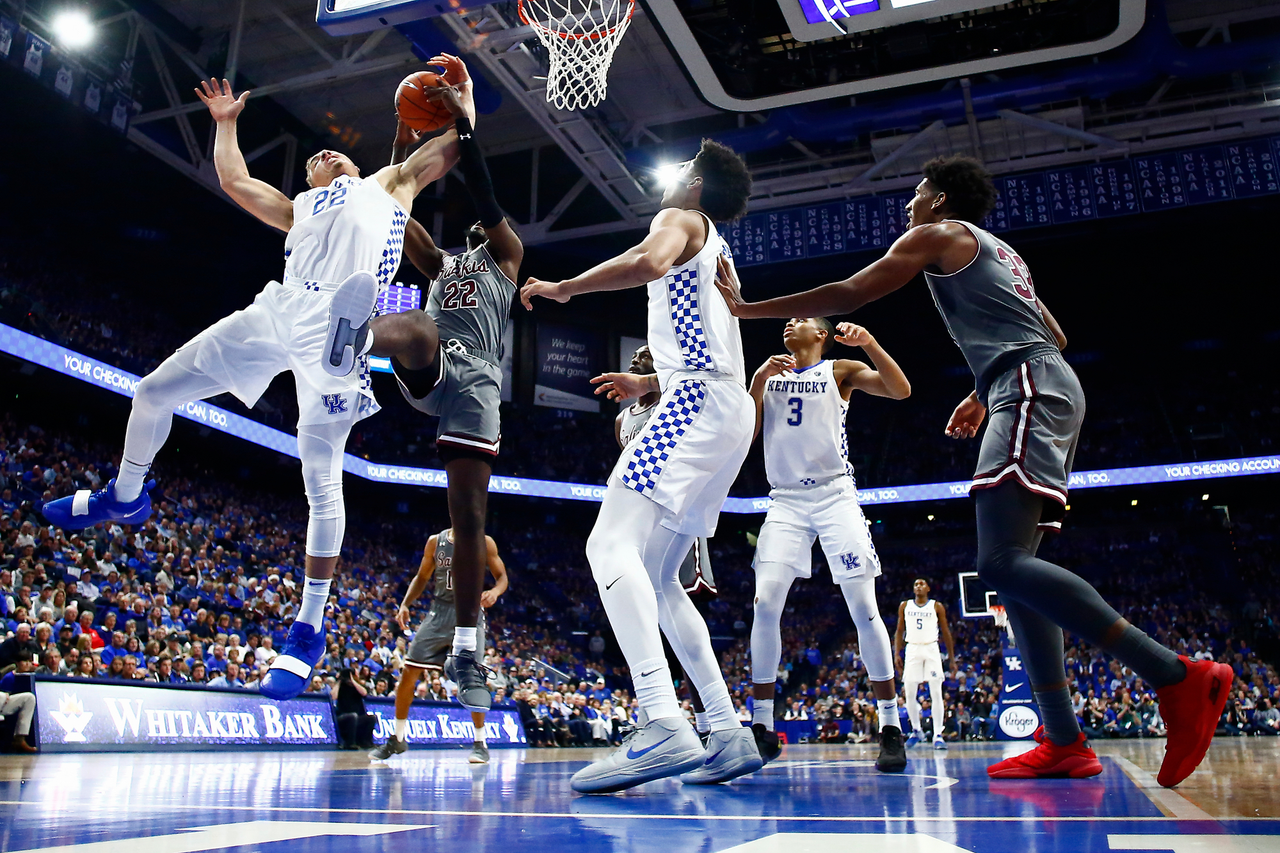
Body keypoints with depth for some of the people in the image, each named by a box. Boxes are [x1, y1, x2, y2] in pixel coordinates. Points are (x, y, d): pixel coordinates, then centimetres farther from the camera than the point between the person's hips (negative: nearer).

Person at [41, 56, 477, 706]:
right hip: (278, 310, 5)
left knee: (323, 482, -6)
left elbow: (455, 141, 26)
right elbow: (233, 179, 34)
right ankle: (124, 498, 39)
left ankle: (308, 631, 4)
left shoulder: (389, 183, 28)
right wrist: (227, 120, 45)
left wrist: (461, 86, 27)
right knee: (153, 391, 9)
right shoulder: (299, 209, 36)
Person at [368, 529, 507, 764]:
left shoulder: (484, 542, -2)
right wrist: (405, 604, -1)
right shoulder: (436, 541, 5)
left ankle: (480, 743, 4)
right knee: (408, 673, 0)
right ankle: (398, 738, 18)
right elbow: (422, 577, 13)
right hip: (439, 612, 3)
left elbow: (502, 576, 1)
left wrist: (495, 591, -22)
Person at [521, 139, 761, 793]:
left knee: (611, 545, -22)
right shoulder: (714, 249, 33)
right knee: (655, 578, 9)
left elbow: (649, 260, -21)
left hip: (698, 401, -10)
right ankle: (730, 735, 5)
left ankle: (663, 727, -34)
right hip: (727, 414, 10)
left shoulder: (681, 220, 5)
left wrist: (560, 288, -10)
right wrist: (646, 384, 43)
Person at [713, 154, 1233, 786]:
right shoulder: (999, 252, 33)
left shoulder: (938, 234, 7)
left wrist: (746, 309, 8)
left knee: (1002, 563, -23)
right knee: (1011, 567, 4)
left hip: (1029, 389, -10)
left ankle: (1179, 677, -27)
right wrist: (985, 397, 35)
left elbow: (847, 295, 2)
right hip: (1050, 386, 10)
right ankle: (1063, 742, 0)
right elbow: (1053, 335, 34)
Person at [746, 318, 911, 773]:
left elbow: (900, 390, -8)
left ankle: (891, 730, 0)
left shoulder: (840, 370, 7)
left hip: (834, 494, -2)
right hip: (785, 500, 3)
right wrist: (759, 379, -6)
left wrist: (868, 342, -20)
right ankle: (761, 728, -2)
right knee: (766, 603, -11)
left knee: (863, 606, -10)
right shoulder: (768, 375, 16)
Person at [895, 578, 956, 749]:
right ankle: (916, 730, 19)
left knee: (936, 693, -7)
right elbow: (899, 630, 11)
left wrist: (951, 656, 2)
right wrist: (897, 653, 2)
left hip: (931, 649, -2)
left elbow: (945, 632, 5)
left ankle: (938, 735, -3)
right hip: (912, 650, 2)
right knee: (909, 693, 1)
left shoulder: (937, 606, 3)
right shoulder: (905, 606, 8)